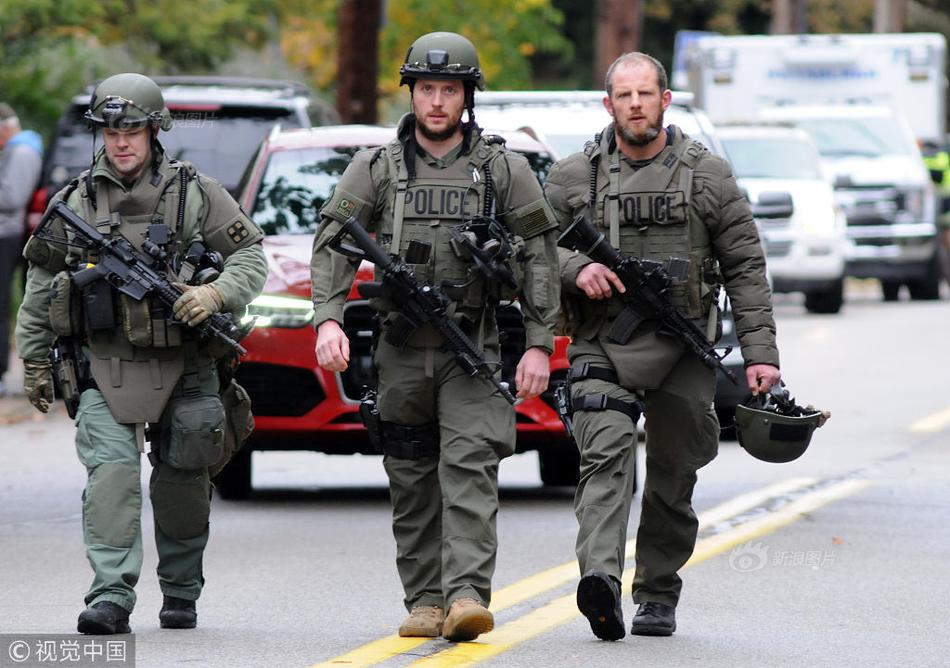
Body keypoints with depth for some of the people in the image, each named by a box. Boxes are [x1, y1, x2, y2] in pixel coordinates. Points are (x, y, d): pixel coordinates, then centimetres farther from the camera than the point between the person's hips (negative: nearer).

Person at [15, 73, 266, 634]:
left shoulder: (196, 193, 1)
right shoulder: (75, 202, 5)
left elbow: (251, 256, 2)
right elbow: (40, 285, 14)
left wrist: (216, 295, -17)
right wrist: (34, 359, 13)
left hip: (184, 368, 0)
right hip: (105, 366, 0)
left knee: (182, 482, 8)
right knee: (111, 471, -16)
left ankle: (181, 592, 24)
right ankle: (111, 597, -20)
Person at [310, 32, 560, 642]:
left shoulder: (505, 171, 4)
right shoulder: (377, 169, 6)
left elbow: (539, 259, 4)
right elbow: (333, 247, 2)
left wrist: (539, 344, -4)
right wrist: (329, 319, -13)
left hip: (474, 348, -2)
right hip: (401, 349, 2)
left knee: (469, 470, -15)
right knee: (412, 481, 6)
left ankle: (467, 596, -24)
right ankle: (425, 602, 13)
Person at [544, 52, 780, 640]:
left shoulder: (707, 176, 6)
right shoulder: (573, 178, 6)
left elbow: (746, 268, 5)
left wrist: (760, 352, -2)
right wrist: (576, 268, -12)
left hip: (684, 348, 1)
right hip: (603, 346, -1)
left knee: (673, 477, 5)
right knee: (606, 456, -21)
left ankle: (658, 597, 17)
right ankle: (601, 579, -37)